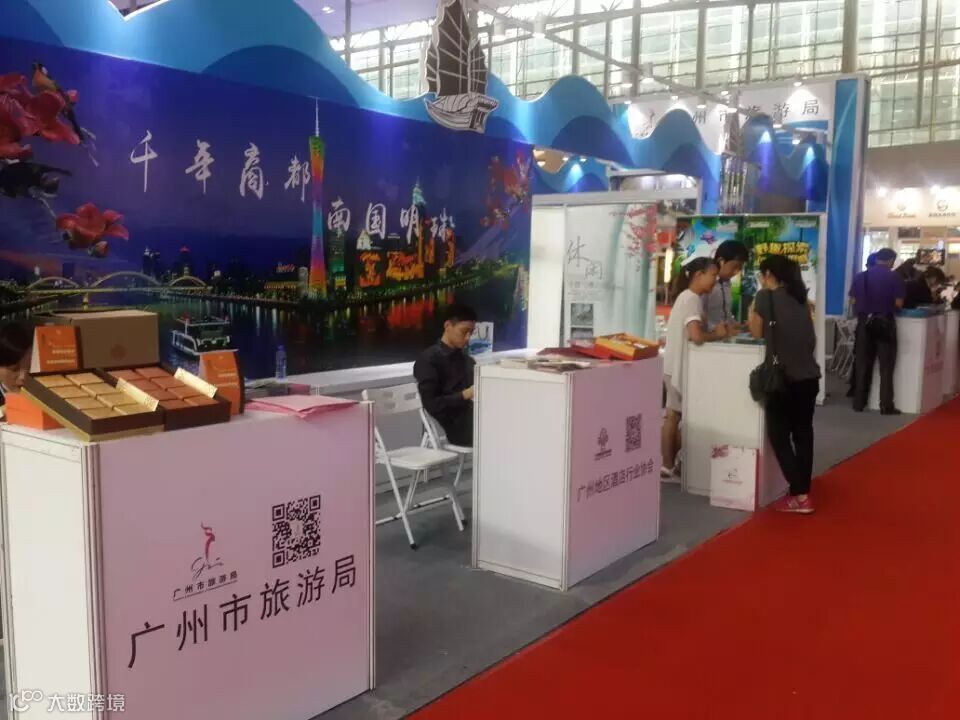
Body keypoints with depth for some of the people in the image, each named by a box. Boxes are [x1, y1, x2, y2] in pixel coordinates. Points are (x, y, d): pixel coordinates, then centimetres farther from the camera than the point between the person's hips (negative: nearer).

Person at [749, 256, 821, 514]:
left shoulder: (765, 296, -5)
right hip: (809, 376, 6)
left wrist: (752, 311, 19)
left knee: (779, 435, 4)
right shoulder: (798, 298, 13)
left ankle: (799, 496, -1)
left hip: (785, 377, -6)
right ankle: (803, 492, 20)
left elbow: (757, 333, 4)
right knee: (803, 433, 14)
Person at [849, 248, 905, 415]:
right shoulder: (895, 278, -6)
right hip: (885, 323, -3)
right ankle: (886, 406, 3)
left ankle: (858, 403, 12)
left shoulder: (860, 277, 3)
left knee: (863, 365, 9)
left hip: (864, 323, 3)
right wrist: (887, 305, 12)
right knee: (886, 366, 3)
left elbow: (853, 301, 3)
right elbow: (898, 303, -8)